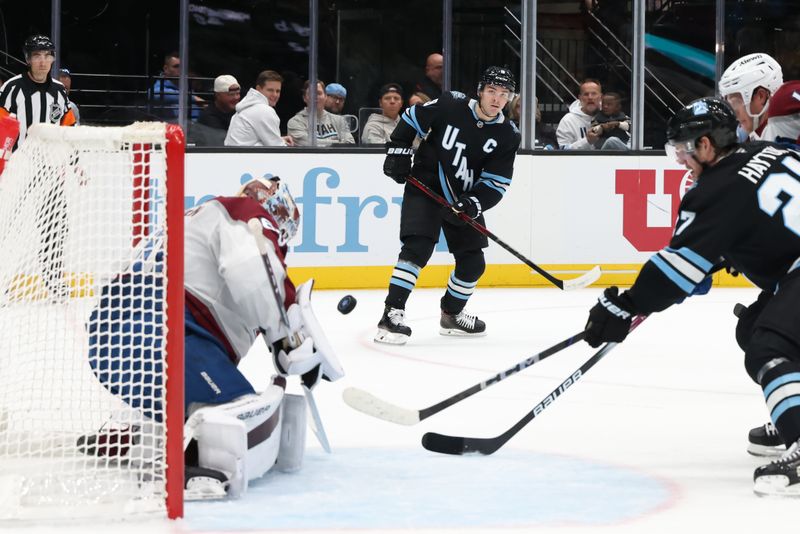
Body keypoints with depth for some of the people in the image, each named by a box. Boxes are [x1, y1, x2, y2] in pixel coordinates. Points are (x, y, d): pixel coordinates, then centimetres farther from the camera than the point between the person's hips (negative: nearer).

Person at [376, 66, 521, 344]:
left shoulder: (507, 136, -5)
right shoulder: (450, 106, -14)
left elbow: (497, 183, -7)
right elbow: (411, 119, 0)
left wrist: (475, 203, -23)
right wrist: (398, 152, -7)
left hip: (463, 199, 5)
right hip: (425, 188, -5)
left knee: (472, 262, 8)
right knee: (418, 247, -22)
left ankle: (451, 315, 33)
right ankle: (392, 314, -24)